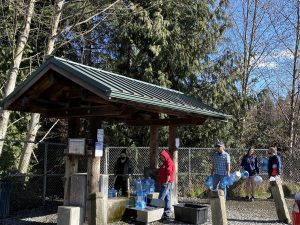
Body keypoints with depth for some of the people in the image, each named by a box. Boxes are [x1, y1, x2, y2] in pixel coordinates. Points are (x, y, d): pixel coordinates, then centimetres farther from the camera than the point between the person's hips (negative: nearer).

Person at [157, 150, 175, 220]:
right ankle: (168, 213, 15)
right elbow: (160, 173, 25)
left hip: (166, 183, -10)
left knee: (161, 199, -10)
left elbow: (169, 174, -18)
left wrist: (166, 182, -20)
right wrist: (159, 181, 20)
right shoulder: (164, 163, 21)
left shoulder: (169, 163, -11)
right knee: (167, 198, 11)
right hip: (163, 183, 10)